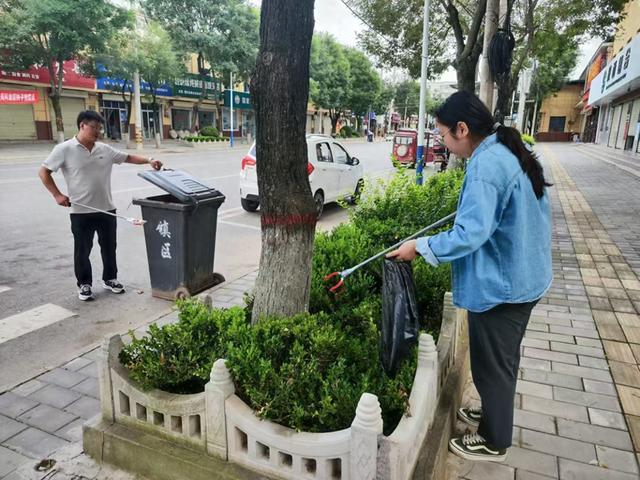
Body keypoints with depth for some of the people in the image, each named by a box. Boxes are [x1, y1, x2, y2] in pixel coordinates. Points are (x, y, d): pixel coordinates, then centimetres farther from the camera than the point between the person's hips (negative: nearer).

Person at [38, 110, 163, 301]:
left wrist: (149, 161, -1)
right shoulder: (64, 149, -8)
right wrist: (57, 195, -9)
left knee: (109, 247, 14)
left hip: (106, 209, 4)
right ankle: (84, 284, 22)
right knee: (82, 250, 7)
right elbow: (43, 172, -2)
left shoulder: (105, 149, 5)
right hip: (81, 211, -4)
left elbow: (128, 157, 12)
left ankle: (110, 279, 30)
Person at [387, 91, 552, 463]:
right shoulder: (513, 152, 6)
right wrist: (472, 205, 24)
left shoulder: (486, 164, -25)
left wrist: (420, 247, -19)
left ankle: (495, 442, 29)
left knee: (492, 363, 9)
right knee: (503, 358, 26)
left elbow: (471, 233, -30)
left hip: (500, 284, -10)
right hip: (524, 275, 10)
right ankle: (496, 414, 46)